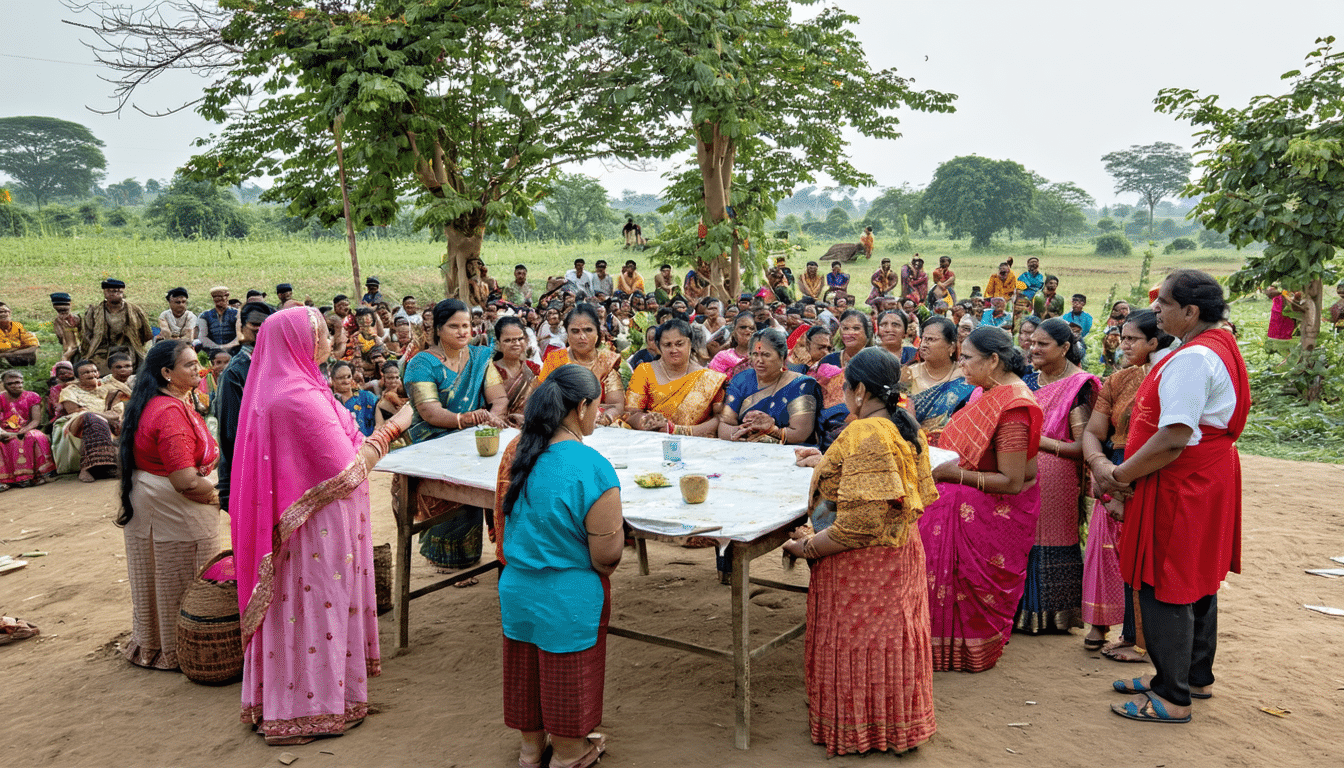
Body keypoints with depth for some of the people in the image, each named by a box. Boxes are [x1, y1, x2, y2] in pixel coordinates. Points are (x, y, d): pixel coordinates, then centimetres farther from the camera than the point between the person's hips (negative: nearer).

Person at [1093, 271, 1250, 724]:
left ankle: (1173, 697, 8)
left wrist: (1118, 475, -16)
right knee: (1197, 579, 19)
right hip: (1209, 477, 11)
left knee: (1164, 587, -2)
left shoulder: (1192, 358, -23)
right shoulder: (1219, 344, 12)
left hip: (1181, 484, -11)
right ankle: (1195, 676, 34)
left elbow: (1172, 440, -29)